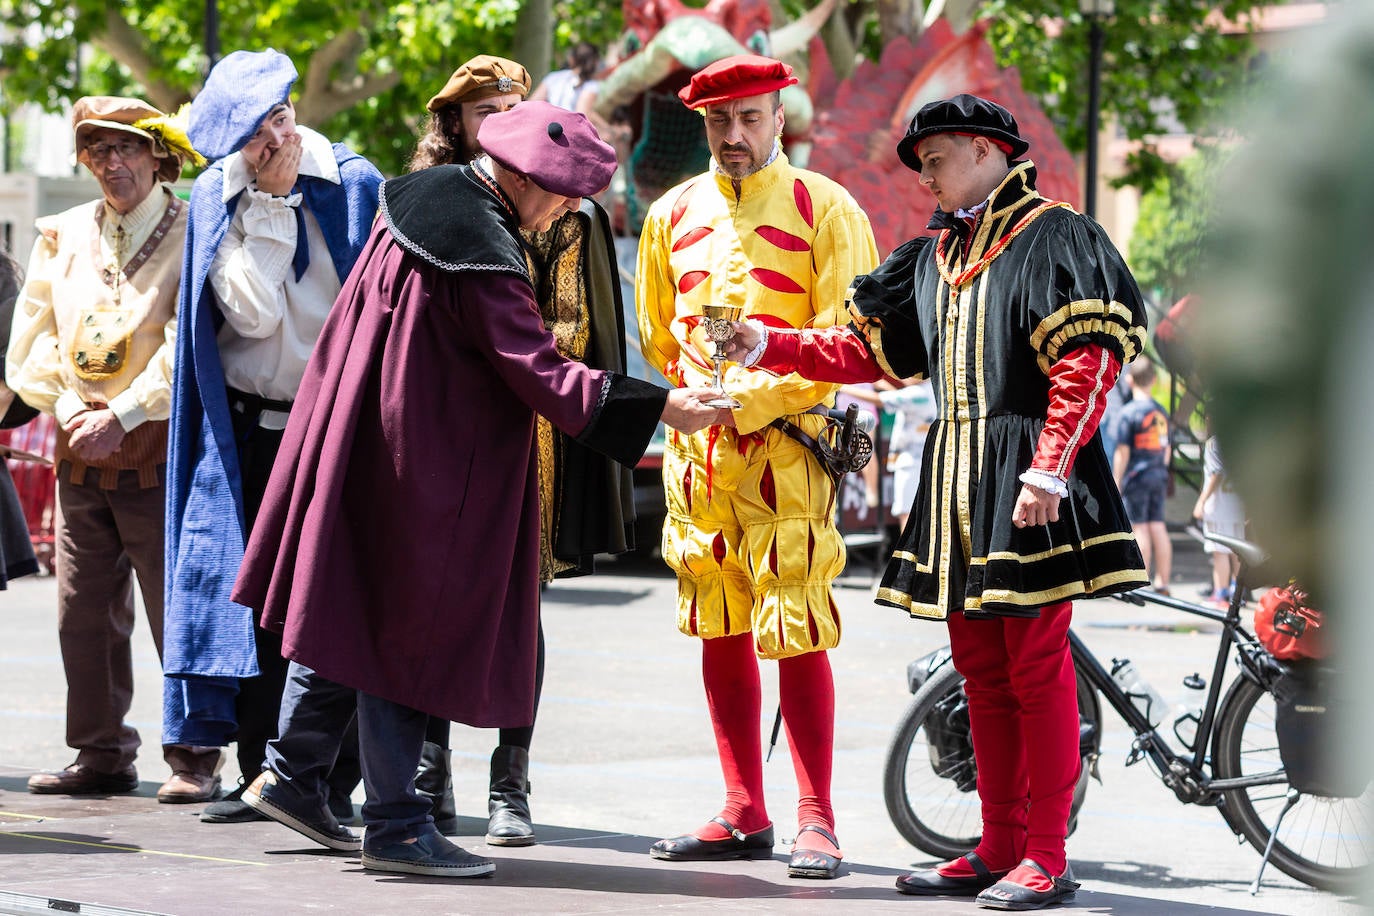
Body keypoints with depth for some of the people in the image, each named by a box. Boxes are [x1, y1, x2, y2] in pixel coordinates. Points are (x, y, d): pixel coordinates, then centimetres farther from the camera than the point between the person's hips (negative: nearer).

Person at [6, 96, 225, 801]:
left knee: (177, 611, -4)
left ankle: (194, 762, 4)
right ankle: (103, 757, 15)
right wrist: (68, 409, -4)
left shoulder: (192, 235, -4)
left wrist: (122, 418, -15)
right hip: (79, 453, 5)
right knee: (84, 612, 6)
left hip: (159, 453, -5)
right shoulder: (63, 236, 12)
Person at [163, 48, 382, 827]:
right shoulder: (219, 201, -1)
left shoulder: (355, 185, -4)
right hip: (250, 429, 2)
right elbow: (253, 311, -13)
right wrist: (269, 205, -15)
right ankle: (262, 775, 9)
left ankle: (335, 777, 3)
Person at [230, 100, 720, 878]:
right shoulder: (484, 253, -23)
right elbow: (541, 372, -25)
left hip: (365, 443, 9)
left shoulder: (423, 195, 5)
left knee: (361, 618, 17)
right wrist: (658, 407, -23)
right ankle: (397, 824, 3)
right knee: (414, 631, -2)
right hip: (428, 464, -9)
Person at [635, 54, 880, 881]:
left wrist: (748, 400, -13)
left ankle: (817, 822, -5)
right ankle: (744, 815, 13)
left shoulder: (825, 210, -2)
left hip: (787, 443, -5)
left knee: (797, 634, -9)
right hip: (698, 448, 5)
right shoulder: (673, 215, 12)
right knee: (720, 632, 7)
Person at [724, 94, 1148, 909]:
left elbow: (1088, 362, -13)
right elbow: (866, 351, 20)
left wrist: (1048, 469, -21)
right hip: (957, 476, 8)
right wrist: (766, 346, 8)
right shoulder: (933, 258, 19)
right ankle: (1000, 848, 16)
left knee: (1037, 665, -6)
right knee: (981, 669, 10)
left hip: (1027, 476, -8)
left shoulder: (1053, 238, -5)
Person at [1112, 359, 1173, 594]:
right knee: (1158, 527, 8)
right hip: (1158, 476, 6)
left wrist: (1117, 483, -7)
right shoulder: (1162, 412, 9)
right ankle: (1163, 582, 10)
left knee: (1140, 528, -4)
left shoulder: (1128, 413, -10)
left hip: (1136, 477, -6)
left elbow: (1123, 452, -12)